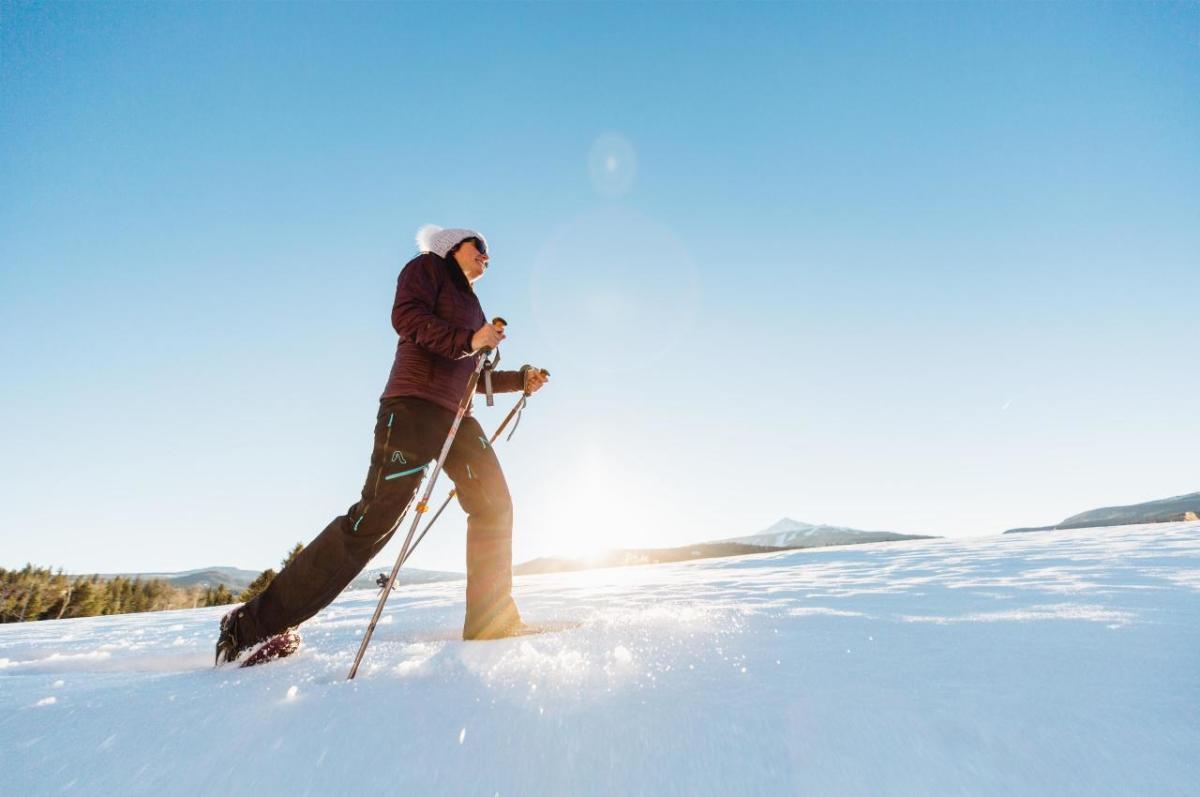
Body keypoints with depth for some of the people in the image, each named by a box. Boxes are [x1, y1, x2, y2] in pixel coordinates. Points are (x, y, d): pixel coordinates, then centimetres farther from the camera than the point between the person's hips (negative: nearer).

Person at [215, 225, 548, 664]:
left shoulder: (470, 304, 30)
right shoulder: (427, 267, 10)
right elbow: (405, 316, -11)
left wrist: (521, 379, 19)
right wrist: (467, 341, -20)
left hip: (456, 417, 9)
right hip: (414, 404, -8)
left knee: (495, 506, -1)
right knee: (375, 517, -16)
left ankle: (491, 621, 5)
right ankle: (253, 625, -5)